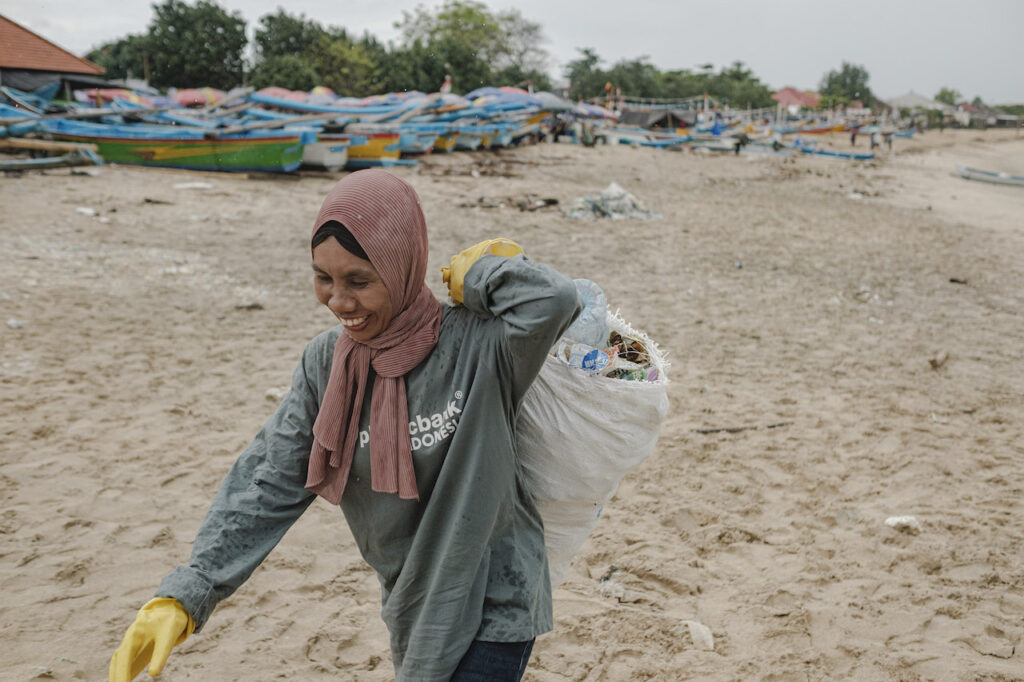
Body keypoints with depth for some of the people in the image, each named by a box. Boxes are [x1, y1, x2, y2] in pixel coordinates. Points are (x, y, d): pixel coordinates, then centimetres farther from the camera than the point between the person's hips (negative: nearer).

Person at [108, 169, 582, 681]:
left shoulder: (473, 346, -21)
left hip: (492, 611, -5)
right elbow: (269, 486, -6)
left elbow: (554, 301, -42)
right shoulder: (325, 364, -6)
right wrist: (183, 598, -14)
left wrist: (476, 273, -22)